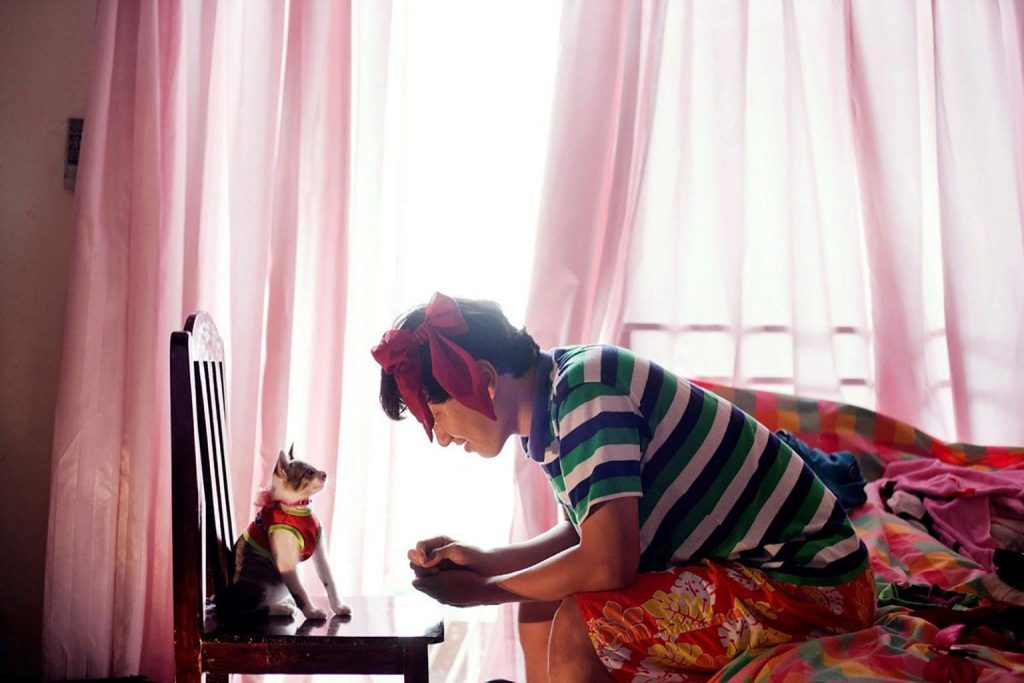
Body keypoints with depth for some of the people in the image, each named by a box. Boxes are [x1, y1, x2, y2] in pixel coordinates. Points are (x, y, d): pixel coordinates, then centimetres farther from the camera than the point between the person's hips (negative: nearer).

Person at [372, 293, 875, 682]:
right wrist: (484, 560, 2)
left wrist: (484, 591, -14)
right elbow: (584, 535, 15)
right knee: (540, 611, 10)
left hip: (813, 584, -10)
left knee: (578, 627, -23)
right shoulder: (555, 395, 4)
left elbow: (608, 562, -29)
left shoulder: (583, 388, -24)